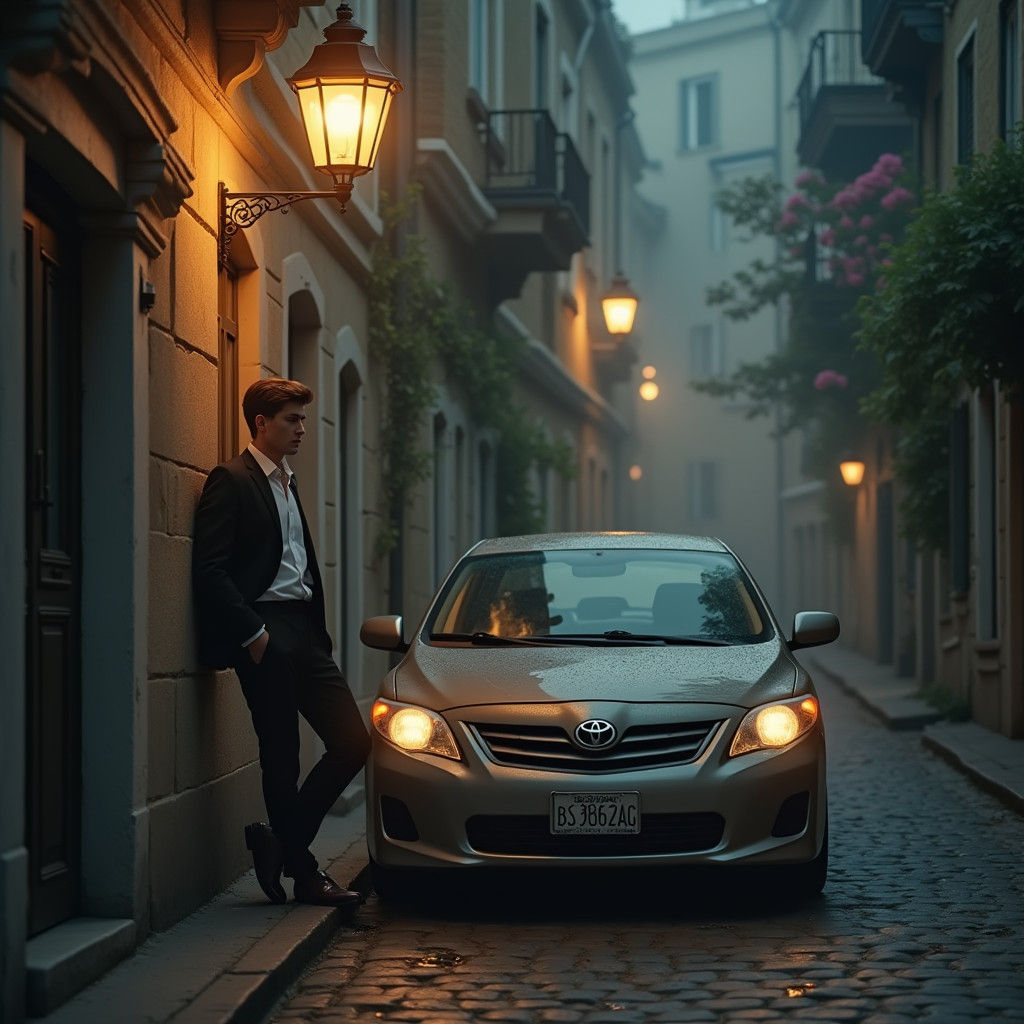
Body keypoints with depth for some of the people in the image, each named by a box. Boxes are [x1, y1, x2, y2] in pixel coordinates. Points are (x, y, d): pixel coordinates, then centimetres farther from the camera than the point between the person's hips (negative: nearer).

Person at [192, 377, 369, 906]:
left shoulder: (287, 485, 22)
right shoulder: (231, 480, -5)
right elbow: (210, 571, -13)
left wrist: (317, 632, 12)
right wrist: (252, 633, -16)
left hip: (302, 630, 8)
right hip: (264, 632, -8)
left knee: (353, 743, 2)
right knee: (281, 757, -2)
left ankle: (281, 843, 12)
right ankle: (303, 872, 8)